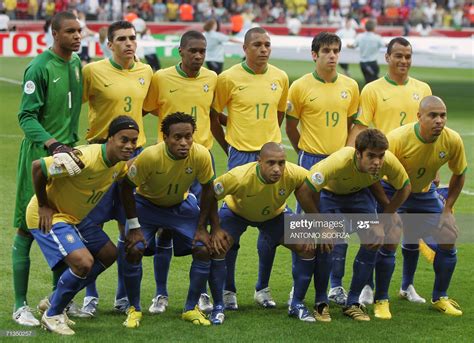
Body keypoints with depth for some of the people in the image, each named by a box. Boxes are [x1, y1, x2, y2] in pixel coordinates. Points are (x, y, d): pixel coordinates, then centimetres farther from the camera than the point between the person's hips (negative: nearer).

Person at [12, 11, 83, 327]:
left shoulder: (77, 63, 9)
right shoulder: (40, 67, -13)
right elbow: (27, 116, -16)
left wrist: (72, 142, 16)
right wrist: (52, 144, -27)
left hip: (68, 153, 7)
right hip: (39, 155, -7)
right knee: (28, 228, -2)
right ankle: (20, 305, 4)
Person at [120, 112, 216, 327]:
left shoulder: (201, 155, -27)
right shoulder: (150, 156, -34)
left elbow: (208, 189, -8)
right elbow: (127, 188, -19)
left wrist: (201, 227, -8)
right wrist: (134, 227, -19)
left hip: (182, 204, 2)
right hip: (147, 203, -2)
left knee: (203, 250, -12)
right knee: (133, 250, -20)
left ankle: (191, 308, 6)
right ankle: (134, 309, 1)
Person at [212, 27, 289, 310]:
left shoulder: (280, 78, 5)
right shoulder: (229, 78, -5)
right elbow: (214, 116, 4)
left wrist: (268, 138, 14)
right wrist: (231, 144, 4)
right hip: (241, 156, -3)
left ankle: (263, 288, 16)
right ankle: (228, 289, 7)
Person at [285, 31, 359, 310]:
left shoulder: (350, 86, 5)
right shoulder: (301, 87, -4)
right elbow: (291, 126, 5)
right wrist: (307, 153, 8)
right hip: (311, 162, -3)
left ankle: (336, 285, 15)